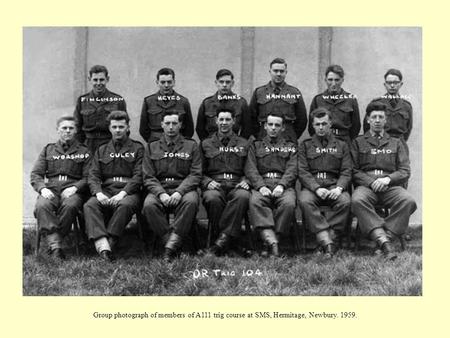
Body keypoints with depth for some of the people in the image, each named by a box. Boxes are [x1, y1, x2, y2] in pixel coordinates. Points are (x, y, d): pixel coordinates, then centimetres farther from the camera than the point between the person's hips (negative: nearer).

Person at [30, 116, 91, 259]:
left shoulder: (84, 152, 16)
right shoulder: (48, 150, 22)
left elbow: (88, 177, 6)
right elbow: (35, 174, 14)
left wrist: (75, 188, -13)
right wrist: (42, 188, -7)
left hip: (73, 191, -1)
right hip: (50, 190, 2)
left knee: (70, 206, -38)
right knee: (41, 206, -34)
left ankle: (53, 240, -27)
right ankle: (55, 246, -39)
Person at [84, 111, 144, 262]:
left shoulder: (137, 149, 12)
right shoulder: (101, 150, 23)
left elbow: (138, 176, 0)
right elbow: (93, 176, 12)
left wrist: (122, 193, -16)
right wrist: (98, 193, -10)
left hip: (129, 191, -3)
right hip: (106, 190, 3)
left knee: (125, 205, -38)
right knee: (90, 205, -29)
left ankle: (109, 243, -36)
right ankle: (103, 246, -45)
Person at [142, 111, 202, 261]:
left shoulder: (191, 146, 13)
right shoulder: (151, 147, 16)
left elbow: (195, 175, 3)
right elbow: (148, 177, 7)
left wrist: (179, 192, -15)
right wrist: (161, 193, -13)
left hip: (184, 189, -1)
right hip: (159, 190, 1)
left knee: (191, 201, -35)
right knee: (149, 205, -33)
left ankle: (171, 245, -31)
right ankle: (170, 240, -22)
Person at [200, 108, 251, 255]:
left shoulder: (244, 144, 22)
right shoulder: (206, 144, 20)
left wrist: (246, 181, -4)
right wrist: (208, 182, -5)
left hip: (237, 185, 0)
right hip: (215, 185, 0)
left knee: (243, 196, -38)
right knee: (212, 198, -38)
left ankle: (224, 236, -36)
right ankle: (228, 237, -26)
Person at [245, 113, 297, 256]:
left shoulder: (290, 147, 21)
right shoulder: (255, 146, 21)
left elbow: (292, 170, 6)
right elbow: (250, 169, 7)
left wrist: (281, 185, -14)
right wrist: (261, 186, -12)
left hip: (284, 186, 0)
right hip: (262, 185, 0)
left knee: (289, 203, -34)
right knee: (255, 202, -34)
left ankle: (271, 238, -25)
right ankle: (271, 241, -43)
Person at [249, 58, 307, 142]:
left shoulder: (295, 93, 9)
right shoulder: (258, 92, 9)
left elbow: (302, 119, 11)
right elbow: (252, 118, 10)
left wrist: (293, 136, 5)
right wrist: (259, 136, 5)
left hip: (288, 141, 0)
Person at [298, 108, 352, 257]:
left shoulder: (341, 145, 20)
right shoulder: (305, 146, 17)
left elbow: (346, 172, 9)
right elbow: (302, 172, 3)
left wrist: (339, 188, -12)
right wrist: (316, 188, -14)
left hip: (335, 186, 1)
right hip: (311, 186, 0)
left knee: (345, 201, -33)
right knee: (305, 201, -34)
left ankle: (326, 238, -29)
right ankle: (327, 241, -38)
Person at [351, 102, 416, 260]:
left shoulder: (396, 143, 22)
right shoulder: (358, 142, 19)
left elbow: (405, 172, 12)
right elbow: (353, 171, 8)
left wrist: (387, 179, -8)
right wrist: (371, 182, -10)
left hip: (390, 186, 1)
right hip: (366, 185, -1)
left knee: (408, 201, -33)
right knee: (357, 200, -38)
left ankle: (387, 235, -30)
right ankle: (383, 241, -42)